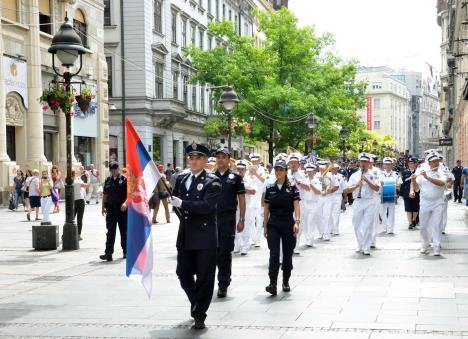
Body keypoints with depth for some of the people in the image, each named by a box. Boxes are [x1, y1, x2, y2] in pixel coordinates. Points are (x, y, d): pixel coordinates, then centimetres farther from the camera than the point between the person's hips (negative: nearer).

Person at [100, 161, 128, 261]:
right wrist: (103, 207, 11)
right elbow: (105, 195, 16)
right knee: (110, 232, -5)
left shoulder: (124, 180, -4)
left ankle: (126, 252, 23)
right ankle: (108, 253, -10)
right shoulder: (108, 180, 10)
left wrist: (125, 203, -24)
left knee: (124, 231, 10)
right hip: (111, 209, 3)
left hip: (122, 209, -3)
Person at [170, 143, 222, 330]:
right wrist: (183, 216, 2)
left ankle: (199, 314, 12)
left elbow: (207, 205, -20)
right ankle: (197, 302, 35)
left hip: (205, 236, -5)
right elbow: (175, 201, 18)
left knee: (204, 277, 0)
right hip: (185, 235, 6)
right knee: (183, 274, 10)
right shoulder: (181, 179, 11)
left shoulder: (212, 181, -7)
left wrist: (182, 204, -19)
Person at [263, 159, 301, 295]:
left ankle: (286, 281, 22)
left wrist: (297, 221, -23)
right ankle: (273, 284, -14)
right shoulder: (269, 188, 5)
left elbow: (296, 206, -9)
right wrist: (265, 226, 8)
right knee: (274, 254, -9)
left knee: (288, 254, 7)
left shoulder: (292, 188, -1)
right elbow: (266, 208, 9)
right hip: (273, 224, 1)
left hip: (288, 224, -1)